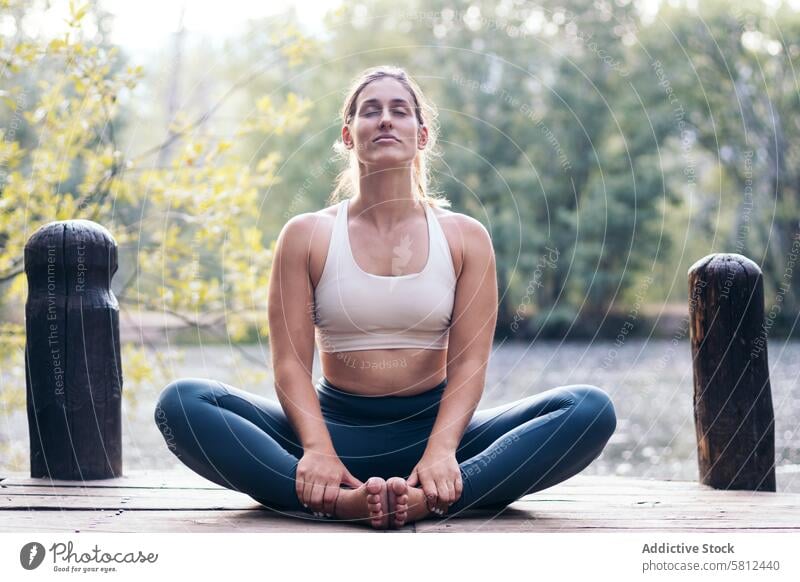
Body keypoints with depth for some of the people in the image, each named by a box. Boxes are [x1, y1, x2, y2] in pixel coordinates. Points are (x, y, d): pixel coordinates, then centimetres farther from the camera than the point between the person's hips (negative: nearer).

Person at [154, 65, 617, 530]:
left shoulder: (465, 237, 4)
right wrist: (317, 448, -24)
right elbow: (291, 361, -5)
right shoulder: (306, 236, 4)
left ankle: (429, 499, -41)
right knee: (181, 402, -25)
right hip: (336, 423, 0)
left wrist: (441, 449, -24)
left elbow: (469, 361, -5)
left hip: (433, 424, 1)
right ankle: (340, 500, -42)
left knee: (592, 409, -23)